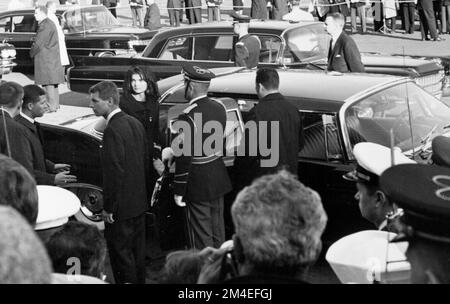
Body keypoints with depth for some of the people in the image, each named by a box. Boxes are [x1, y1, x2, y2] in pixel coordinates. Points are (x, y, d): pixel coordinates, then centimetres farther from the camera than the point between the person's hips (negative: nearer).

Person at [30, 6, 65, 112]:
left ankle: (52, 106, -11)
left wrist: (32, 53, -1)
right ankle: (55, 104, 20)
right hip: (53, 57, 10)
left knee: (48, 83, -10)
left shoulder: (45, 25, -15)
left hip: (46, 59, -10)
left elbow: (38, 43, -18)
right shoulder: (51, 23, 18)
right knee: (53, 82, 14)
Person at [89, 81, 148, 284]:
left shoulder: (113, 130, -21)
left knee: (121, 252, 2)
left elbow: (114, 172, -23)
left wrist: (108, 207, -16)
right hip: (139, 202, 9)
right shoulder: (135, 123, 6)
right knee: (137, 250, 19)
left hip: (121, 206, -9)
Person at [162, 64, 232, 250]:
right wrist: (173, 153, 15)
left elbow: (185, 158, -21)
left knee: (201, 237, 5)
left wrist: (178, 191, -11)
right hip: (219, 179, 8)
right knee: (218, 232, 21)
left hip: (198, 185, -8)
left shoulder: (188, 117, -22)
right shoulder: (219, 108, 1)